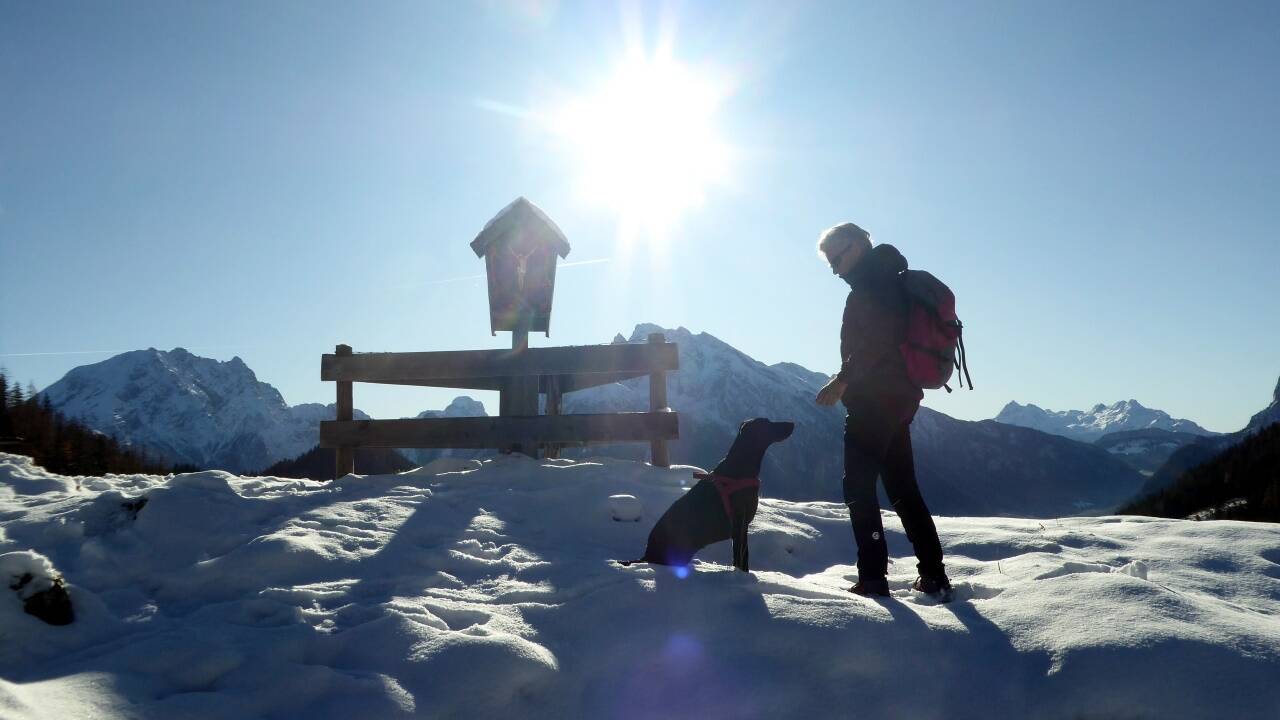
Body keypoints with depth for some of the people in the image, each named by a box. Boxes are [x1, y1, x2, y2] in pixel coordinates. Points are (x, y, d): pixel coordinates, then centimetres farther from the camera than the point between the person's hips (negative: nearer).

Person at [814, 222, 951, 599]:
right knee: (903, 488, 13)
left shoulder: (872, 282, -9)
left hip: (874, 399, -10)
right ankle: (934, 576, 15)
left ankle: (873, 579, -8)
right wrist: (850, 380, 18)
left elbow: (876, 339, -23)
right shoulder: (890, 281, 21)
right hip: (900, 397, 10)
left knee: (859, 487, -6)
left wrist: (843, 379, -19)